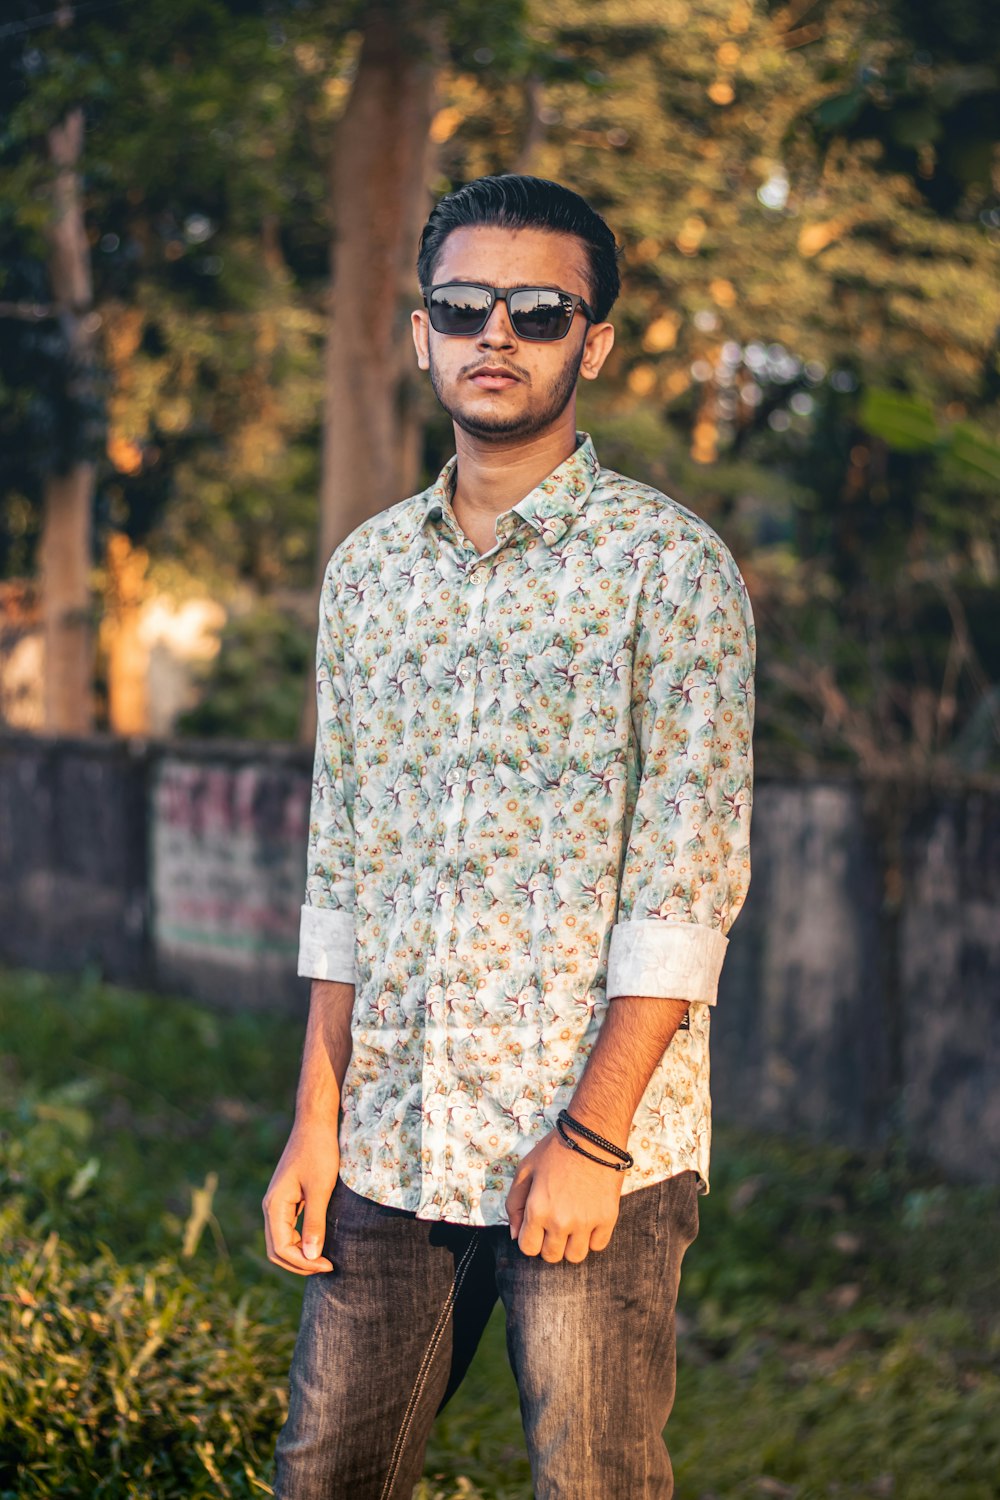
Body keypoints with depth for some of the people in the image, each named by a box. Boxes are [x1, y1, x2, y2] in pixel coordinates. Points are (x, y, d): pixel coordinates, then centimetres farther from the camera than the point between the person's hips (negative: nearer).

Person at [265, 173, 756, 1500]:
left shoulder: (671, 565, -4)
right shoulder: (366, 568, 11)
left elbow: (689, 877, -10)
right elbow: (342, 872, 13)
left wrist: (593, 1133, -15)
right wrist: (317, 1122, 7)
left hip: (598, 1149, -4)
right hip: (390, 1144, 5)